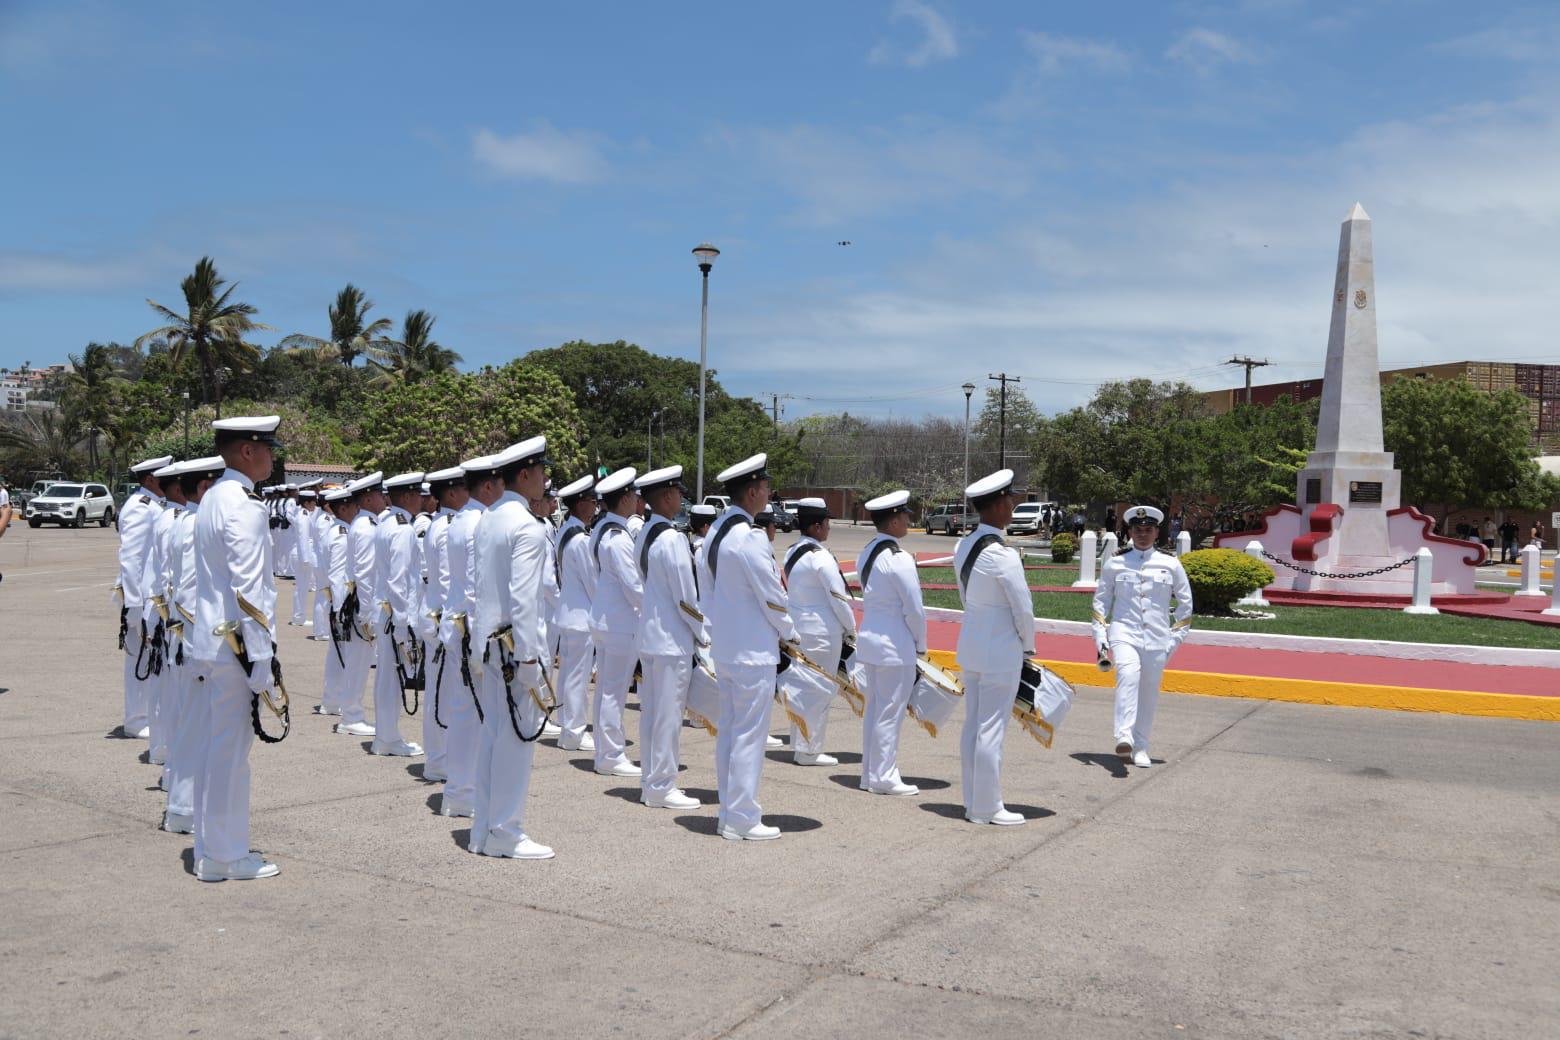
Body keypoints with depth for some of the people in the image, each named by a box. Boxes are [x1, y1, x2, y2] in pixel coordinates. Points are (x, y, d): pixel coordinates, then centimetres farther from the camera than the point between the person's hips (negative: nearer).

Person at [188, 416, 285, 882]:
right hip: (236, 646, -10)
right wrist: (261, 661, -18)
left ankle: (211, 850, 25)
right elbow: (248, 589, -21)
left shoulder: (213, 498, 14)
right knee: (230, 751, -1)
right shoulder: (244, 505, -16)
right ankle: (226, 857, 9)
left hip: (213, 641, 10)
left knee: (214, 748, 15)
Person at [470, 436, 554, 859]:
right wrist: (529, 658, -18)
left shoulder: (486, 521, 12)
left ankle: (484, 831, 21)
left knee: (492, 735, 13)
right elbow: (523, 597, -20)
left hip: (490, 640, 9)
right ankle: (505, 834, 6)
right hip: (515, 642, -9)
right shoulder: (527, 527, -15)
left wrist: (486, 640, 19)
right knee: (516, 737, -1)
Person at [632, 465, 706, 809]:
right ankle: (662, 788, 6)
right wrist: (704, 635, -5)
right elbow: (686, 597, -17)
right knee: (669, 715, -1)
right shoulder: (671, 539, -18)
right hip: (672, 639, -9)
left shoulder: (643, 535, 10)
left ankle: (651, 782, 24)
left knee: (651, 712, 15)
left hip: (649, 635, 9)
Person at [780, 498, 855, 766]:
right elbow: (838, 597, -15)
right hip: (822, 630, -9)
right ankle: (809, 751, 5)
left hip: (798, 627, 9)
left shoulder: (792, 553, 8)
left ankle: (798, 745, 26)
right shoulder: (820, 557, -17)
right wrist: (851, 628, -2)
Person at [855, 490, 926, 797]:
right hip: (895, 644, -9)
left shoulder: (867, 553, 8)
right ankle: (884, 777, 9)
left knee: (873, 708, 16)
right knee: (890, 712, 1)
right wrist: (921, 645, -1)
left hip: (869, 637, 9)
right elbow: (914, 609, -16)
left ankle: (870, 774, 24)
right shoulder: (899, 559, -18)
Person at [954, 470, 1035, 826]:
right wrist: (1028, 646, 2)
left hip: (970, 641, 8)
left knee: (972, 725, 14)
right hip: (1001, 649, -8)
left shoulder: (963, 546, 4)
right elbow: (1023, 609, -16)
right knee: (991, 729, 1)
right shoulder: (1003, 555, -21)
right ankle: (987, 809, 10)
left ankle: (972, 803, 24)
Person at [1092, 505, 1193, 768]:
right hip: (1124, 634, -2)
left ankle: (1140, 749, 18)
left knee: (1148, 695, 5)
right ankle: (1124, 737, -36)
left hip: (1157, 639, 2)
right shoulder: (1114, 564, 6)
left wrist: (1175, 638, 9)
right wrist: (1100, 637, 4)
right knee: (1128, 676, -27)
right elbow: (1101, 601, 12)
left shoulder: (1171, 564, 6)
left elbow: (1185, 604, 14)